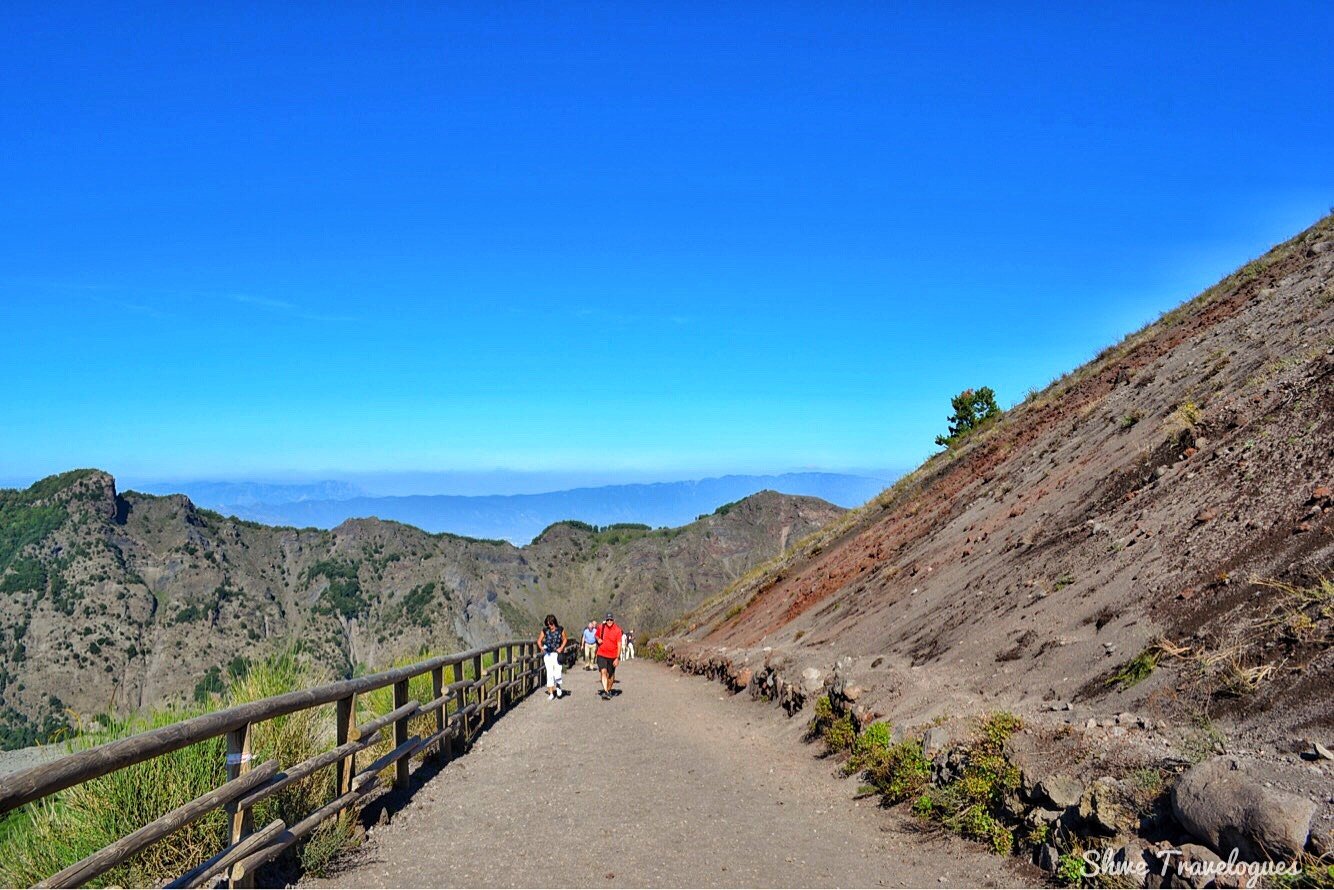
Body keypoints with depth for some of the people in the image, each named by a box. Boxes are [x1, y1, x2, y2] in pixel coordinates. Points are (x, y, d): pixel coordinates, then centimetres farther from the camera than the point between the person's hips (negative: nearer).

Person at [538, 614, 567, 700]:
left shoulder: (560, 629, 0)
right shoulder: (545, 630, 1)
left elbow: (565, 639, 13)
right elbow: (539, 640, 11)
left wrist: (561, 648, -1)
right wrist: (541, 648, -7)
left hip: (557, 654, -1)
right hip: (547, 654, 1)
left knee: (557, 672, -13)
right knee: (549, 673, 0)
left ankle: (558, 687, 16)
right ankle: (551, 693, 7)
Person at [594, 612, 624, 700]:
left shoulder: (617, 630, -8)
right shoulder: (601, 627, -2)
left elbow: (619, 645, -7)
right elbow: (596, 635, 19)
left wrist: (617, 658, -12)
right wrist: (598, 639, -6)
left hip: (612, 656, 0)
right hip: (601, 654, 0)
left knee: (611, 675, 10)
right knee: (603, 672, -17)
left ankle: (609, 690, 31)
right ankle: (605, 692, -22)